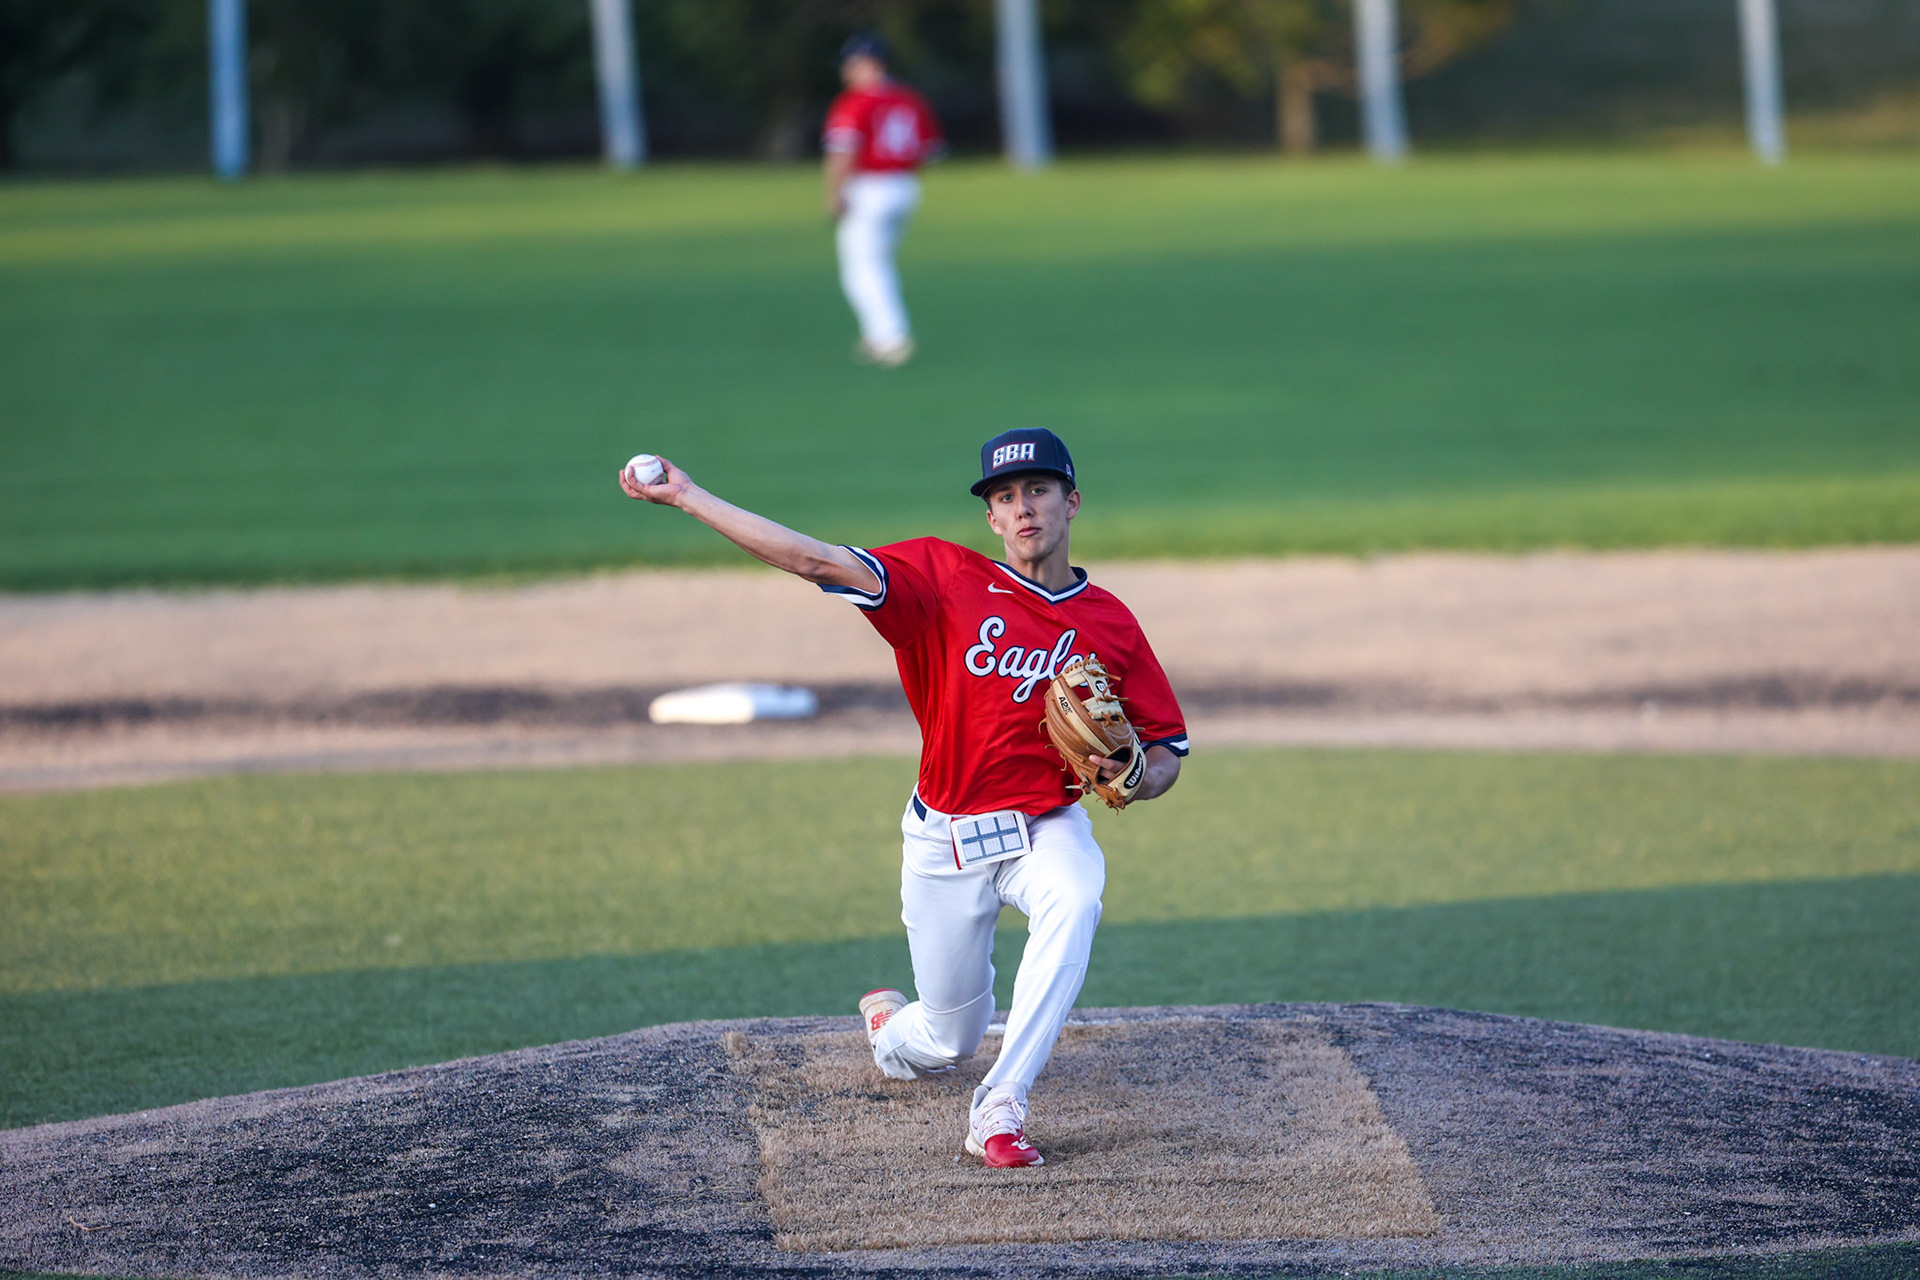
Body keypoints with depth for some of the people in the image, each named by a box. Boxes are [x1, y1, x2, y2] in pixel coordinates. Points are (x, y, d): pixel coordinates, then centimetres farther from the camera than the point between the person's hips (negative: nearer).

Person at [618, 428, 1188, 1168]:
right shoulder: (948, 579, -9)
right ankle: (889, 1026, 49)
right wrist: (687, 498, -25)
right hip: (945, 842, 0)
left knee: (1074, 900, -36)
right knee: (950, 1042, 9)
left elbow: (1167, 753, 4)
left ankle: (1001, 1109, -36)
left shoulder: (1110, 625, -3)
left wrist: (1133, 778, -21)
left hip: (1046, 828, 0)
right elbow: (817, 561, -18)